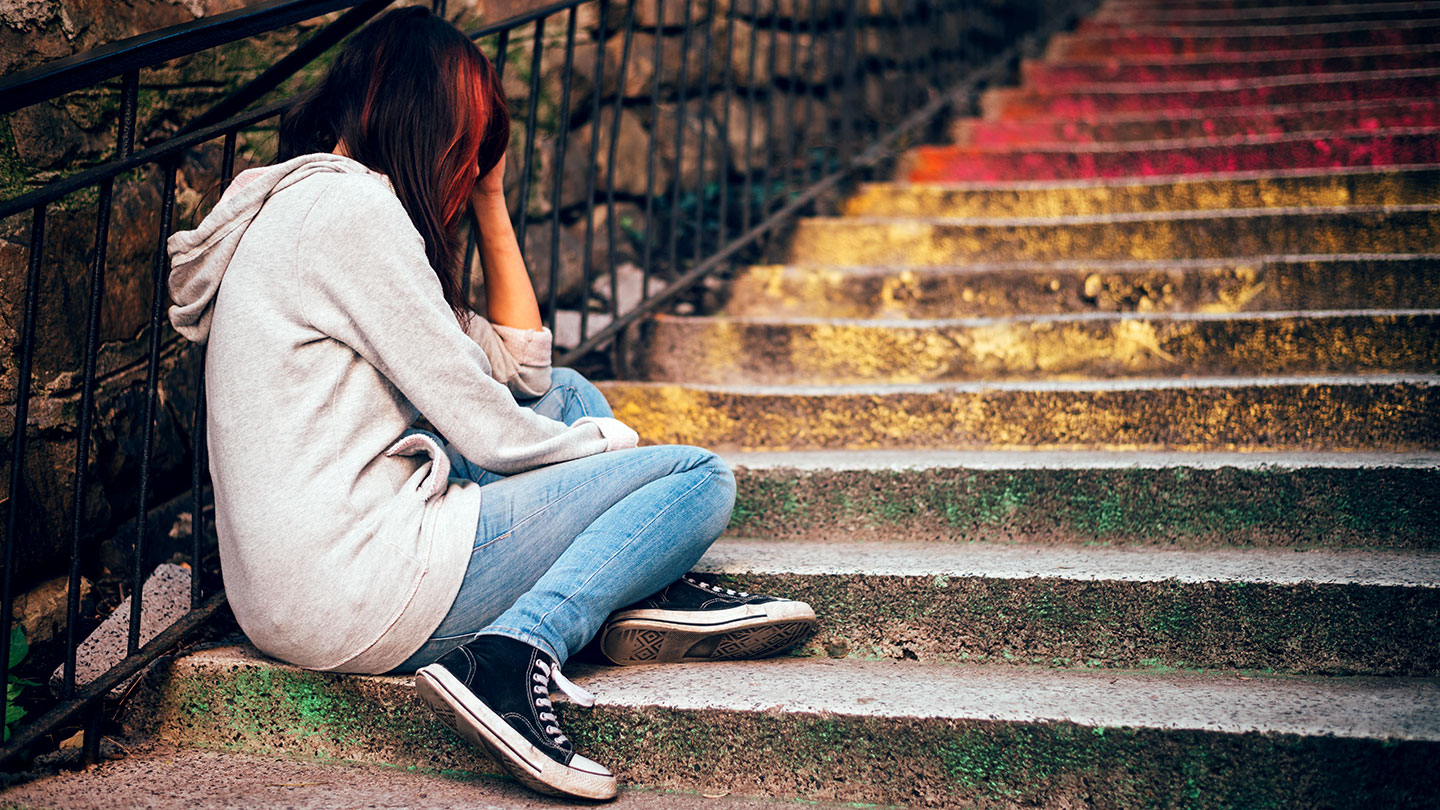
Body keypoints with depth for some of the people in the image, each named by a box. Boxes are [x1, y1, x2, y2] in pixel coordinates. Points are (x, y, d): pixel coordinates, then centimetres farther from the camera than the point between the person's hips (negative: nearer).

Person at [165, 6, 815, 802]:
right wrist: (603, 441, 6)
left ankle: (645, 594, 5)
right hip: (352, 599, -10)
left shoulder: (307, 209, 19)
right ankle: (512, 655, -19)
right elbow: (487, 431, -12)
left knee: (567, 391, 23)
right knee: (699, 480, -3)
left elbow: (521, 364, 18)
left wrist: (489, 199, 15)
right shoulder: (352, 207, -12)